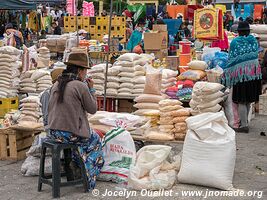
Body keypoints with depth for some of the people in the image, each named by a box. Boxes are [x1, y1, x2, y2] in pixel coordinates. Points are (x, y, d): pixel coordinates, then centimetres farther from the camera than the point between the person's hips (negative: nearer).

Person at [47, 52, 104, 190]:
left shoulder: (56, 84, 6)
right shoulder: (81, 86, -15)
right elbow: (93, 109, -5)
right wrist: (91, 89, 4)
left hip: (54, 132, 7)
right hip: (70, 134, -7)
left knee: (83, 137, 34)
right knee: (95, 140, 21)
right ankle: (88, 179, 20)